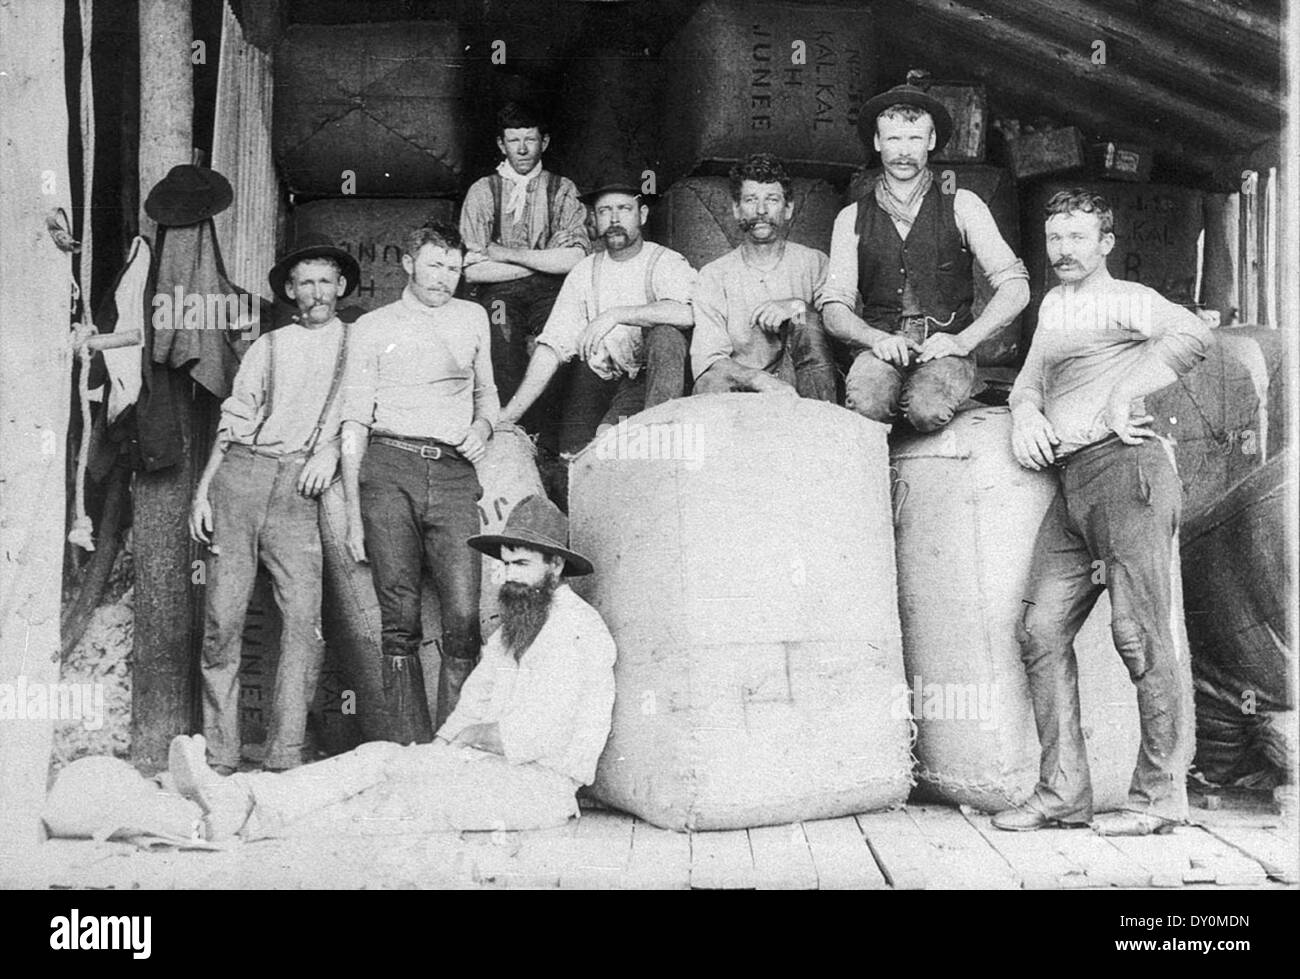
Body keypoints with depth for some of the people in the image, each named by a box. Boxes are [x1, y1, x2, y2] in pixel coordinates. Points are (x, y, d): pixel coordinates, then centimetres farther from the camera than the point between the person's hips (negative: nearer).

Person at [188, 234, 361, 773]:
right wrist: (202, 490, 7)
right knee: (222, 617, -3)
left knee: (304, 618, -14)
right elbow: (233, 422, 15)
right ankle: (220, 758, 3)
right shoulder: (269, 346, 19)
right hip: (240, 473, 2)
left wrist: (332, 448, -9)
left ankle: (285, 760, -10)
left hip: (300, 485, -2)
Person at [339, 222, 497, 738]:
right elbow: (354, 424, 7)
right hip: (389, 468, -2)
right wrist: (353, 514, 0)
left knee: (464, 618, -12)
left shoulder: (472, 317, 21)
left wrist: (483, 425, 9)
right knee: (400, 621, -6)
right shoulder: (372, 327, 12)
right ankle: (411, 749, -3)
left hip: (454, 473, 2)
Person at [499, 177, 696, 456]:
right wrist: (512, 411, -7)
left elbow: (691, 312, -26)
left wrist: (616, 315, -27)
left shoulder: (665, 262, -3)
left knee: (665, 333, -31)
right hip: (597, 378, 2)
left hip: (650, 377, -2)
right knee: (575, 453, -23)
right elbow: (553, 346, 3)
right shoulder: (584, 272, 8)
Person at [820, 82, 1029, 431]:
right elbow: (834, 310, 6)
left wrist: (963, 340, -13)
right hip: (880, 347, 1)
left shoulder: (961, 206, 9)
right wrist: (877, 338, -16)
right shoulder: (852, 218, 13)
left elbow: (1015, 287, 2)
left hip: (944, 349, 0)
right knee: (866, 403, -34)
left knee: (928, 409, -34)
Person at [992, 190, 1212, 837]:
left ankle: (1159, 797, -2)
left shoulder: (1125, 299, 1)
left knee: (1141, 633, -9)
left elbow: (1192, 336, -17)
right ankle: (1063, 794, 4)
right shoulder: (1052, 305, 26)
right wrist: (1026, 412, 8)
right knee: (1041, 629, 1)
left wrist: (1123, 395, -14)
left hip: (1124, 467, -8)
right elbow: (1031, 378, 30)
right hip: (1069, 485, 8)